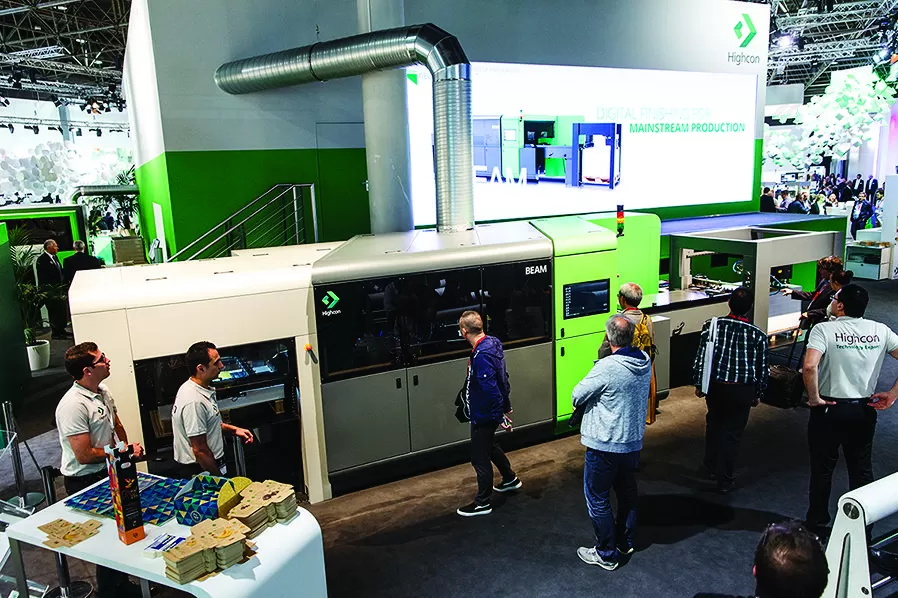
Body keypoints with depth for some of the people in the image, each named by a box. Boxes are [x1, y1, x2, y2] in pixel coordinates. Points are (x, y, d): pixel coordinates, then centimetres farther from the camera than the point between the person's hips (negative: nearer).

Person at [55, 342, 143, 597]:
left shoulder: (103, 392, 2)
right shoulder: (73, 405, -26)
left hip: (108, 473, 9)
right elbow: (84, 455, -26)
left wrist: (127, 451, 6)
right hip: (86, 482, -9)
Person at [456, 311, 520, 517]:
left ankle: (483, 503, 20)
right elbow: (502, 378, 9)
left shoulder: (481, 355, -30)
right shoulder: (493, 343, 0)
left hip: (483, 414, -10)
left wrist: (500, 415, -21)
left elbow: (491, 389, -29)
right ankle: (510, 479, 47)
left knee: (480, 458, 5)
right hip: (487, 412, 10)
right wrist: (506, 405, 17)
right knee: (489, 446, 29)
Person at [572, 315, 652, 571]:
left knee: (597, 498, 8)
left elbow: (578, 397, -16)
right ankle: (625, 542, 40)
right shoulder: (645, 361, -5)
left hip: (605, 445, -7)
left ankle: (606, 554, 18)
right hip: (634, 441, 7)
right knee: (627, 492, 23)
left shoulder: (606, 368, -26)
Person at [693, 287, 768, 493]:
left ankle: (711, 467, 38)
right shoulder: (758, 335, -8)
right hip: (743, 390, -1)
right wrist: (758, 394, 14)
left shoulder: (712, 326, -8)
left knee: (714, 424, 23)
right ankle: (725, 480, 17)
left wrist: (699, 384, 7)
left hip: (716, 386, 1)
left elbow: (701, 358, -5)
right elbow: (762, 368, 0)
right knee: (732, 432, 9)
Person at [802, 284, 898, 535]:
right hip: (864, 410, 4)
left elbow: (810, 366, -29)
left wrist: (814, 397, -16)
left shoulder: (824, 329, -15)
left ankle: (817, 523, 25)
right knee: (862, 469, 17)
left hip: (830, 409, -4)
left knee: (822, 469, 12)